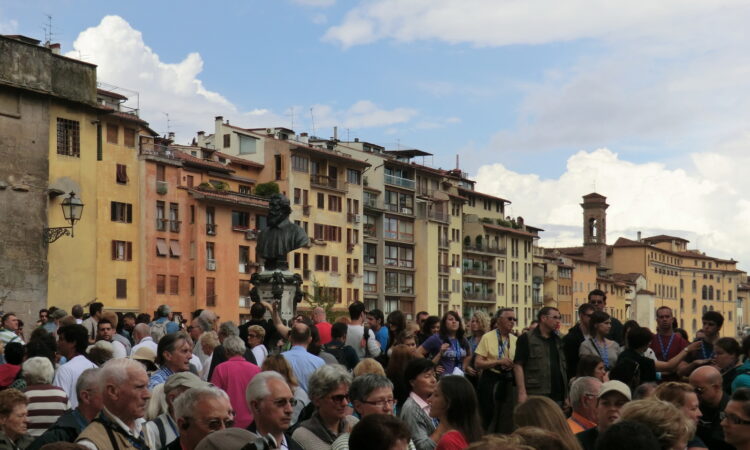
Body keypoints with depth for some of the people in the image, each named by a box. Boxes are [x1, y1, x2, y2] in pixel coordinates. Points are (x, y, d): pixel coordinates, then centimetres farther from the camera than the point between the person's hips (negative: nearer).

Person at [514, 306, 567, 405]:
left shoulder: (558, 340, 18)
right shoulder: (526, 339, -2)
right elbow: (518, 365, -8)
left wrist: (566, 395, 15)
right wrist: (522, 392, -16)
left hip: (557, 397, 6)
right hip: (535, 396, -6)